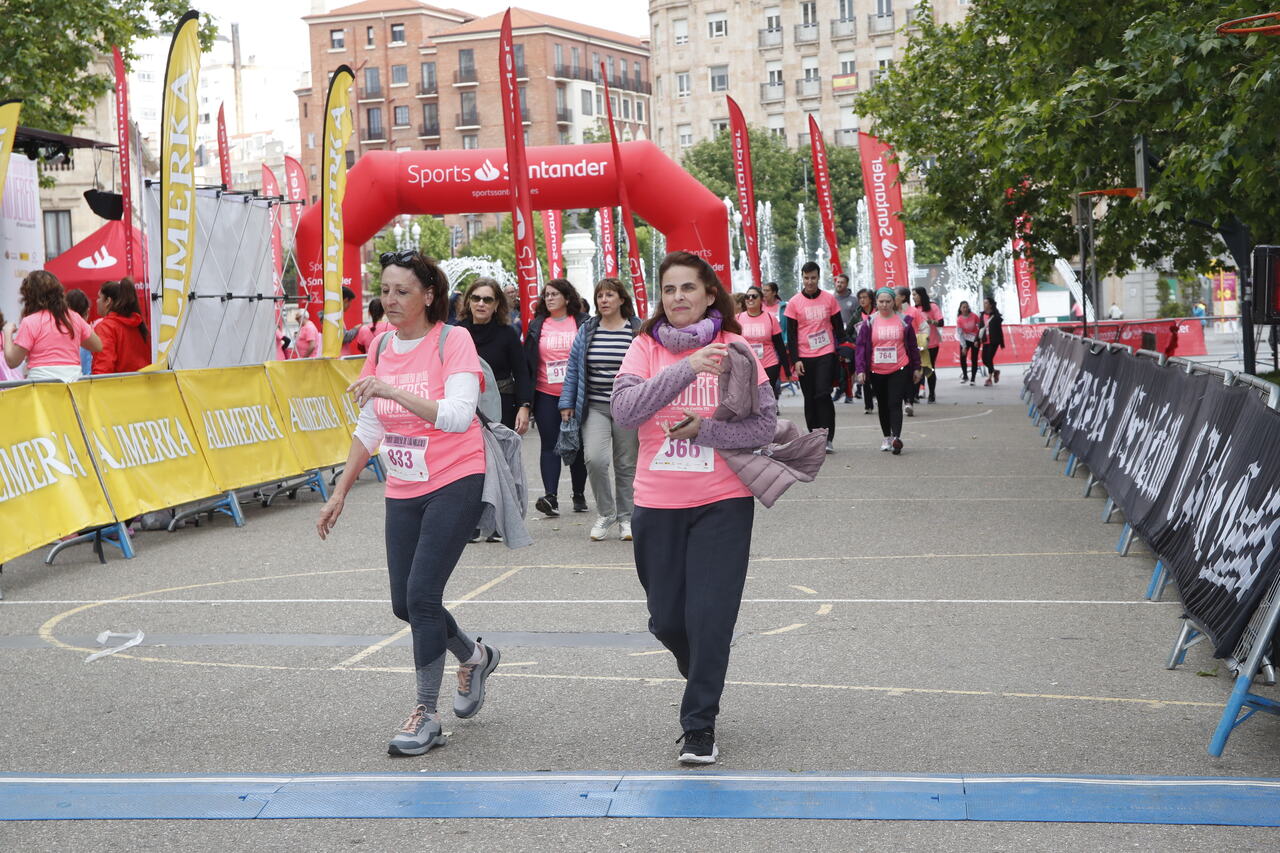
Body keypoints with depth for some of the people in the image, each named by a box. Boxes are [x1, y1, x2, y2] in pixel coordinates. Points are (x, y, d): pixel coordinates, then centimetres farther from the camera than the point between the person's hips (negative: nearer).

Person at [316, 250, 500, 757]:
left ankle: (426, 714, 0)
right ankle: (475, 657, 36)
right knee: (404, 604, 8)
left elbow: (457, 415, -27)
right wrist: (340, 493, 14)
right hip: (402, 489, 7)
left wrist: (392, 390, -34)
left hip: (455, 482, -7)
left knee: (421, 595, -14)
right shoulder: (381, 346, 6)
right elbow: (369, 428, 14)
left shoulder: (452, 341, -13)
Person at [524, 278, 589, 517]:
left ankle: (579, 495, 18)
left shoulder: (583, 323, 2)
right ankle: (551, 497, -10)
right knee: (550, 445, -4)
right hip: (546, 396, 1)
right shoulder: (537, 326, 8)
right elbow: (527, 361, 9)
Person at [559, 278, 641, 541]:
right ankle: (605, 512, 3)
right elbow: (573, 370, 10)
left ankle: (626, 518, 21)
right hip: (595, 408, 1)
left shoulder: (638, 331, 1)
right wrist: (567, 403, 5)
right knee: (594, 458, -17)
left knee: (626, 465, 5)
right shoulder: (587, 331, 7)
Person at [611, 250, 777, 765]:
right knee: (667, 619, 9)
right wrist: (685, 369, -25)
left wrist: (704, 429, -19)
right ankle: (701, 677, 41)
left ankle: (700, 725, 8)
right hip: (657, 504, 2)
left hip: (722, 503, -2)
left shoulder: (734, 349, -2)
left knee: (710, 616, -7)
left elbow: (765, 426, -6)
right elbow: (624, 411, -16)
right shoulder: (647, 347, 1)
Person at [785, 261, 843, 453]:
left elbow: (838, 327, 10)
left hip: (826, 354, -1)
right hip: (804, 357, 1)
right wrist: (795, 360, -5)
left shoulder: (829, 299, 3)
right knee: (810, 399, 7)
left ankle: (828, 439, -8)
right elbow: (791, 334, 1)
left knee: (823, 395, -11)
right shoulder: (794, 303, 1)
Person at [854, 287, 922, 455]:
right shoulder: (869, 323, 1)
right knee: (883, 405, 13)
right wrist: (860, 370, -7)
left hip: (899, 370, -2)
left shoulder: (904, 321, 2)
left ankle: (896, 437, -23)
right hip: (876, 372, 2)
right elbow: (860, 346, 1)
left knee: (895, 404, -13)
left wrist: (916, 368, 10)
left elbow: (913, 345, 9)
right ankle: (887, 438, 26)